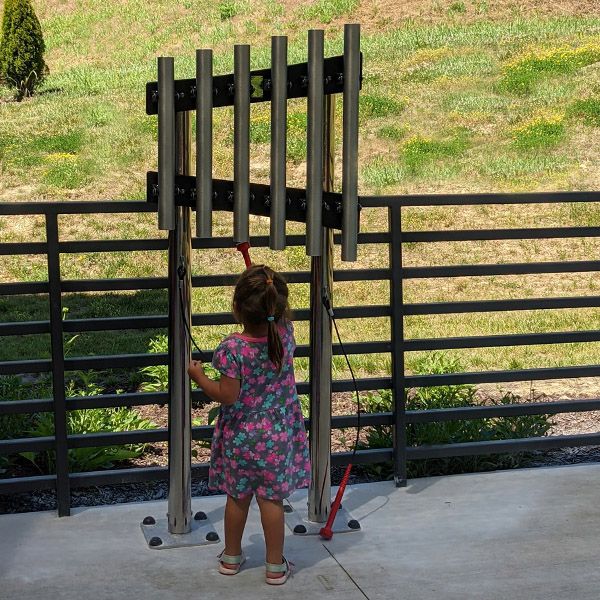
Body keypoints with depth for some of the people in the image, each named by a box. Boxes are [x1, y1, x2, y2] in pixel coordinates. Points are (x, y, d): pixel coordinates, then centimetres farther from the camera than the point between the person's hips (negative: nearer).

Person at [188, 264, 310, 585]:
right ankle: (275, 565, 19)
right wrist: (270, 289, 10)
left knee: (237, 497, 16)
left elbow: (227, 396, -20)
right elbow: (283, 316, 12)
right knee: (272, 499, 11)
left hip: (239, 438, -2)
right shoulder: (285, 334, -13)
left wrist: (199, 376, -7)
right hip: (277, 437, 2)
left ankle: (231, 556, 33)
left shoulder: (231, 349, -25)